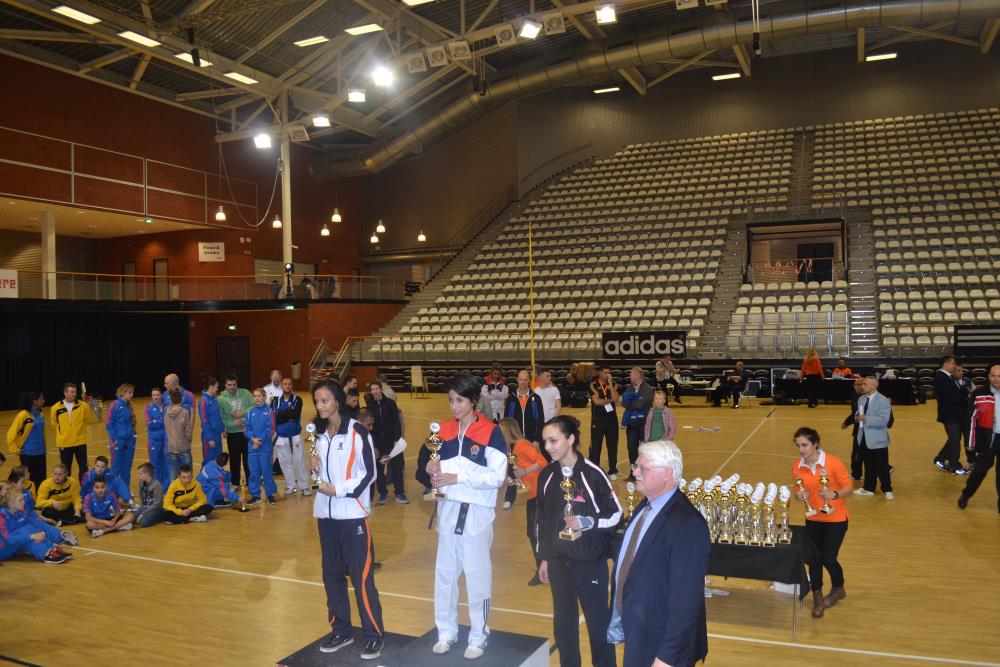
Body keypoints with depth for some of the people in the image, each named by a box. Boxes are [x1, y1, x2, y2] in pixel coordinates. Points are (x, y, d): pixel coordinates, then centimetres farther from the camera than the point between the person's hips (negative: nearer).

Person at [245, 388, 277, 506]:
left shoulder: (269, 411, -6)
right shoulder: (251, 412, 6)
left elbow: (270, 429, -10)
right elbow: (246, 429, 5)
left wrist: (260, 440, -15)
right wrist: (253, 439, -12)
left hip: (265, 447, -4)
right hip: (252, 447, 4)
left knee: (267, 471, 3)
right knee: (254, 472, 9)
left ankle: (270, 494, 15)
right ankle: (255, 495, 20)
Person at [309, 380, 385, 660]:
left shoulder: (357, 431, -10)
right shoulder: (319, 433, 10)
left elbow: (369, 472, -11)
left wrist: (338, 490, -17)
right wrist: (314, 466, 0)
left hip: (353, 514, -6)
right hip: (325, 513, 7)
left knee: (361, 576, -4)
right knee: (331, 574, 13)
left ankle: (374, 635, 7)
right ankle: (341, 630, 26)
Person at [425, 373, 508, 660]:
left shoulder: (491, 432, -10)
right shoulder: (445, 430, 7)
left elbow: (498, 476, -15)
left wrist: (458, 477, -20)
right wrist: (433, 469, -6)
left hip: (477, 512, -5)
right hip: (448, 509, 5)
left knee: (477, 575, 5)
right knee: (444, 573, 12)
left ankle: (478, 636, 20)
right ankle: (446, 632, 27)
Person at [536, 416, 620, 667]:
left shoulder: (592, 474, -14)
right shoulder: (547, 475, 0)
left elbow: (616, 514, -6)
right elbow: (542, 520, 9)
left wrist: (586, 522, -20)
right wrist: (543, 558, 12)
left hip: (590, 561, -4)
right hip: (558, 561, 4)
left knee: (598, 619, 7)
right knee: (563, 621, 13)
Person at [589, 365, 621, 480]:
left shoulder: (613, 384, 4)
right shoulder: (593, 385, -5)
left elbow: (615, 399, -12)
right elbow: (596, 401, -17)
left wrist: (610, 383, -14)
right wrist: (609, 400, -7)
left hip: (612, 419, 3)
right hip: (597, 419, -3)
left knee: (613, 446, 7)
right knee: (595, 446, 0)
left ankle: (613, 471, 18)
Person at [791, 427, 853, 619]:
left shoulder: (833, 462, -18)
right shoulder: (796, 466, -5)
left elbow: (849, 488, -12)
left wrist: (834, 494, -31)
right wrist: (799, 495, -15)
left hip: (836, 518, -4)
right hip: (813, 519, 4)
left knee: (828, 558, -4)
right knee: (814, 558, 3)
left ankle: (838, 589, 28)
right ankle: (817, 598, 22)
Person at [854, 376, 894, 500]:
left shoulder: (883, 401, -14)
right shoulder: (861, 399, 9)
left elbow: (883, 421, -22)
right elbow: (858, 415, 16)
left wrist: (866, 418, -23)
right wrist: (858, 417, -7)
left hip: (878, 440, -6)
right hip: (864, 438, 6)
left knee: (882, 467, 4)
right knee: (868, 466, 15)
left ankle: (887, 490, 18)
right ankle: (869, 488, 25)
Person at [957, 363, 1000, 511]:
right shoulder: (979, 394, -5)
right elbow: (972, 419, -2)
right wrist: (971, 442, -2)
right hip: (987, 439, -1)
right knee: (980, 469, 5)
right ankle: (966, 495, 23)